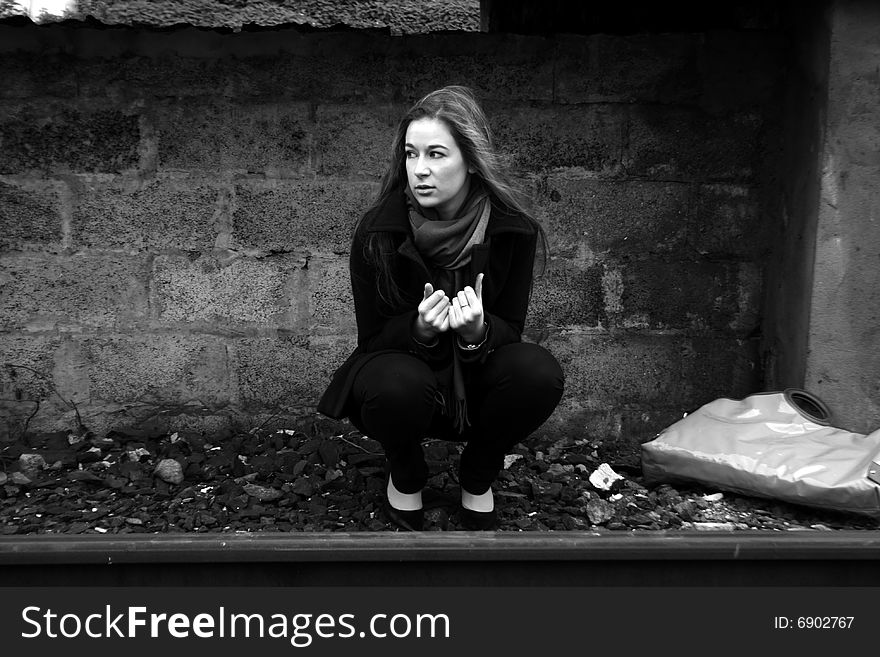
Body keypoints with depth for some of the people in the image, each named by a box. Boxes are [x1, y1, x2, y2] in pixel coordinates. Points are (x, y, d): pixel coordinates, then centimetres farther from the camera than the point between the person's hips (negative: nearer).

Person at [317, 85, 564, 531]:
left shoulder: (512, 229, -14)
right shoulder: (377, 230, -17)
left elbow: (510, 329, -7)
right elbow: (373, 336, -10)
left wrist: (477, 332, -32)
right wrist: (420, 330, -33)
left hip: (476, 377, 2)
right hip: (398, 360, -2)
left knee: (539, 373, -30)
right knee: (399, 386, -38)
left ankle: (477, 479, 2)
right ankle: (405, 477, 1)